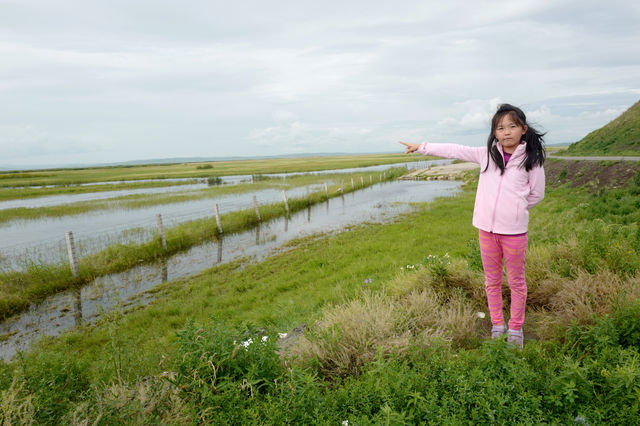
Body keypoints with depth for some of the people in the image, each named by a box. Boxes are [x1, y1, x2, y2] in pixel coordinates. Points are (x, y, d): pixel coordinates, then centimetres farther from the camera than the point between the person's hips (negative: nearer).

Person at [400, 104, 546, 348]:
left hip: (514, 230, -2)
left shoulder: (531, 159, -3)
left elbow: (536, 194, 6)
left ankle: (515, 329, 28)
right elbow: (455, 151, 6)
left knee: (516, 281, 11)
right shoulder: (487, 154, 2)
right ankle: (497, 325, 30)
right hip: (486, 227, 3)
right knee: (492, 281, 13)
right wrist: (421, 147, 8)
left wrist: (514, 208, 4)